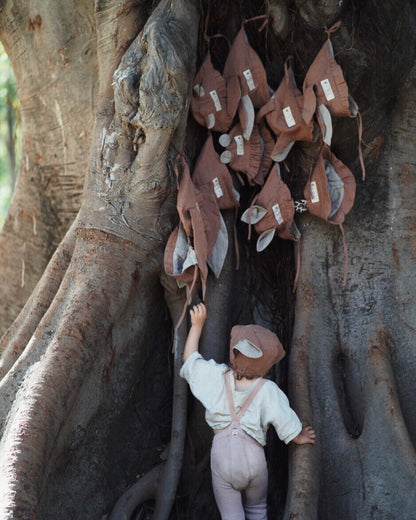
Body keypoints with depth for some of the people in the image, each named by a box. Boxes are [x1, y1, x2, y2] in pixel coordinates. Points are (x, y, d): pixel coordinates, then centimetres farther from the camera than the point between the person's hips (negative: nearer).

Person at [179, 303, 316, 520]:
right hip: (253, 455, 0)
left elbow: (189, 358, 9)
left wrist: (197, 324, 16)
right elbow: (286, 423, -2)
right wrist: (300, 439, 19)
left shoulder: (217, 377, -6)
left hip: (222, 455, 0)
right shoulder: (268, 390, -10)